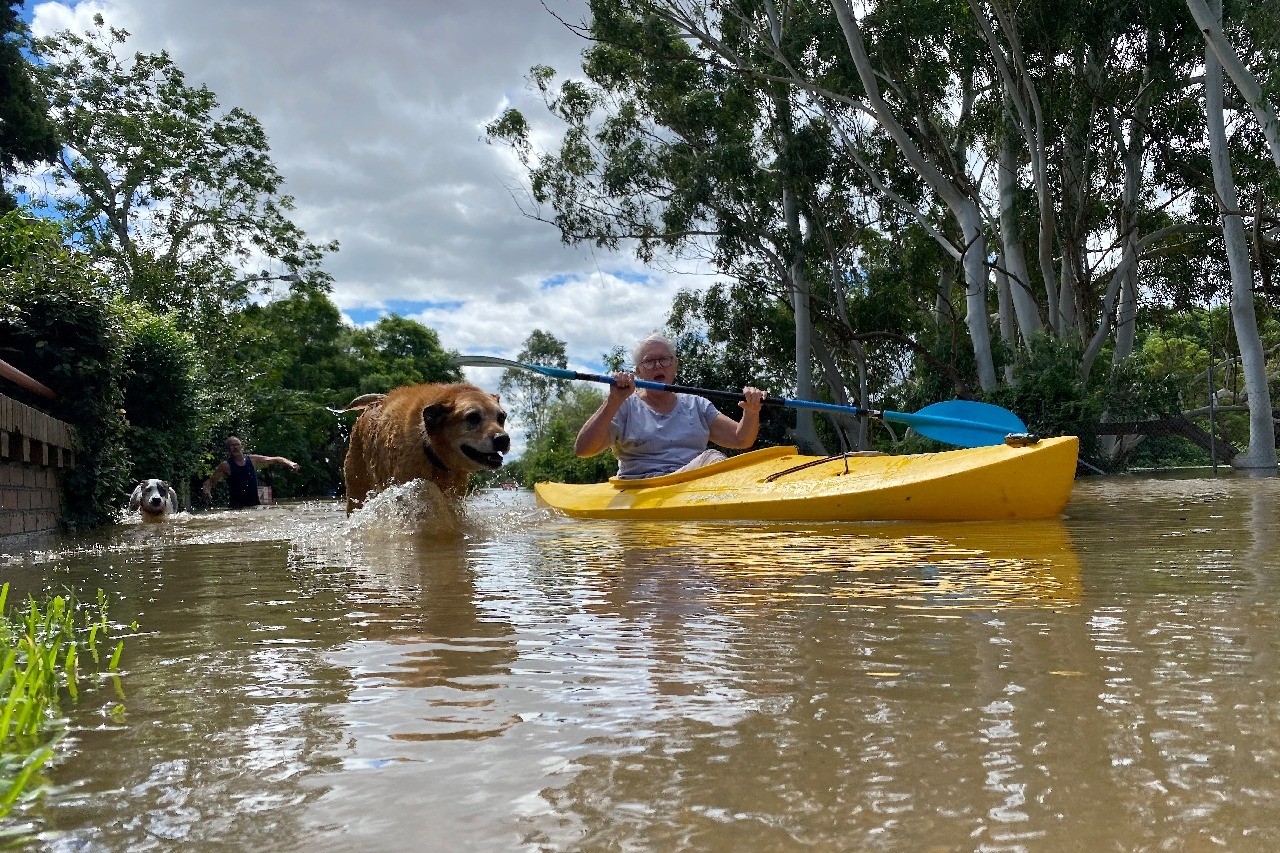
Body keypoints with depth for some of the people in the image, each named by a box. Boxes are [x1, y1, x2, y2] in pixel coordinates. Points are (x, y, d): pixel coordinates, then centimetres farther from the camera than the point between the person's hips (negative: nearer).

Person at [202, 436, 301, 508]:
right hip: (237, 507, -4)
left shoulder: (252, 459, 7)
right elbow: (210, 481, 3)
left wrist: (289, 463, -5)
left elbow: (275, 459, 11)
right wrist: (207, 491, -19)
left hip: (255, 504, 4)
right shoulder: (225, 465, -1)